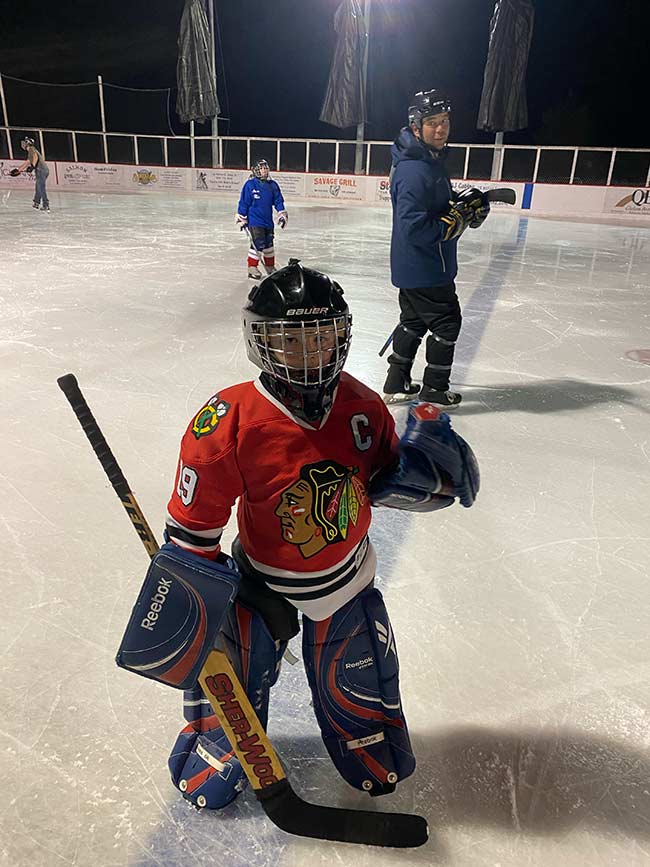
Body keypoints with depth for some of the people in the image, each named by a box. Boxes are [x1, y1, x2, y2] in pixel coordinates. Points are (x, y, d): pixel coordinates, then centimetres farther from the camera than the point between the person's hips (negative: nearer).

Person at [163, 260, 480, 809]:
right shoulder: (228, 424, -27)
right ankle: (218, 743, 49)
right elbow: (192, 525, -16)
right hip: (262, 583, -2)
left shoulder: (362, 407, -16)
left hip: (347, 579, 3)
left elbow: (383, 483, 0)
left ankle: (372, 743, 54)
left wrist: (420, 465, -20)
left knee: (359, 683, 20)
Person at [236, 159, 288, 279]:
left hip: (268, 221, 5)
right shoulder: (250, 185, -10)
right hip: (254, 221, -5)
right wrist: (242, 219, -5)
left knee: (269, 243, 15)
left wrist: (282, 215, 2)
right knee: (258, 244, -11)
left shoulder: (273, 185, 4)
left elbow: (278, 201, 10)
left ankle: (270, 267, 30)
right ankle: (252, 267, 2)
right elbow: (244, 202, -6)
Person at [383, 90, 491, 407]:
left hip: (413, 266, 10)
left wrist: (467, 204, 1)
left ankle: (397, 384, 28)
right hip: (425, 268, -10)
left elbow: (442, 203, 20)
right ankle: (435, 388, 17)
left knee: (414, 320, 18)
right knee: (447, 322, 3)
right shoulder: (415, 171, -24)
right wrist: (456, 223, -20)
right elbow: (414, 228, -30)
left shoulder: (432, 159, 9)